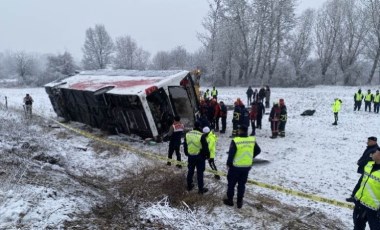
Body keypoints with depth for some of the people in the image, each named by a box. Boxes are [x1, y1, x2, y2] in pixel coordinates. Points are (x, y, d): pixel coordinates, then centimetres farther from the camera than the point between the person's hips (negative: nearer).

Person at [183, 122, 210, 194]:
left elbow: (185, 146, 10)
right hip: (199, 156, -5)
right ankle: (201, 189, 12)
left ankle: (189, 186, 32)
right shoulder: (201, 136, -19)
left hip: (190, 156, 5)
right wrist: (207, 155, 1)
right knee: (200, 173, 4)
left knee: (190, 171, 19)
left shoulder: (187, 134, -1)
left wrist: (187, 153, 23)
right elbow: (205, 147, -14)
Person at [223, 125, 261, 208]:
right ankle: (239, 202, 23)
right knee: (242, 184, 17)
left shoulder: (235, 141, -20)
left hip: (235, 166, -4)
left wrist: (228, 163, -1)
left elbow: (231, 154, -17)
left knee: (231, 183, 14)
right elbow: (258, 150, 8)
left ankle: (230, 200, 24)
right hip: (247, 166, 4)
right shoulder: (252, 140, -5)